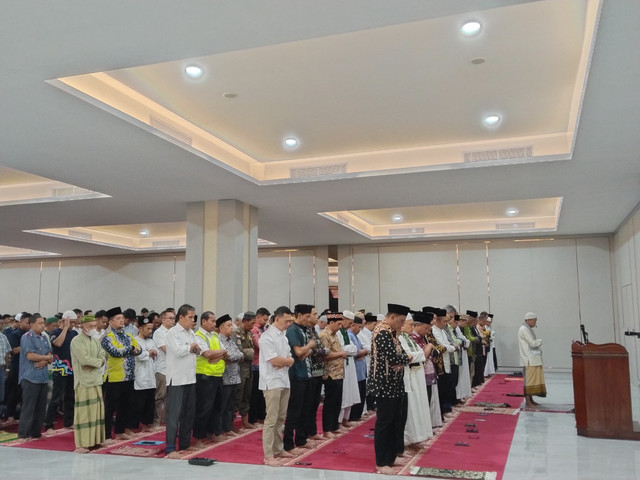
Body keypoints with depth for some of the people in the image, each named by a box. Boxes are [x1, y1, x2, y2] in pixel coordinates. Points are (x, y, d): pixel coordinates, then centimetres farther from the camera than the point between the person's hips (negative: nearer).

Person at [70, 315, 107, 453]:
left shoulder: (95, 341, 16)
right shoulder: (77, 341, -7)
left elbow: (103, 357, 7)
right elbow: (84, 359, -18)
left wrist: (93, 364, -12)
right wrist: (98, 362, -4)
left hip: (96, 380, 7)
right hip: (83, 381, -7)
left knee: (97, 410, 9)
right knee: (83, 412, -6)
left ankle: (95, 439, 17)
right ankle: (81, 444, -2)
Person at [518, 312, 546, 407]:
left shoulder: (528, 329, 18)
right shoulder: (524, 329, -13)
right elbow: (533, 343, -18)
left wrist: (537, 343, 0)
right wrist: (540, 341, 0)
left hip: (534, 359, 10)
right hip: (529, 360, -10)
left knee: (533, 380, 12)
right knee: (529, 380, -7)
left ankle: (531, 400, 19)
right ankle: (528, 402, -4)